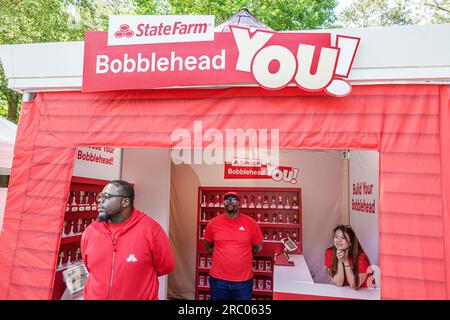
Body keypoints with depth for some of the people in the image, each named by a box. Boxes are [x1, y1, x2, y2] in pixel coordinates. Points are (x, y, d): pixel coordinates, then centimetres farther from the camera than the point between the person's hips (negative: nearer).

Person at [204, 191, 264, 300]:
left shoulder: (251, 223, -6)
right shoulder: (213, 223, -3)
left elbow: (258, 247, 6)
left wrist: (242, 258, 9)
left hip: (244, 281, -1)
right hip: (218, 279, 1)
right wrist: (222, 259, 8)